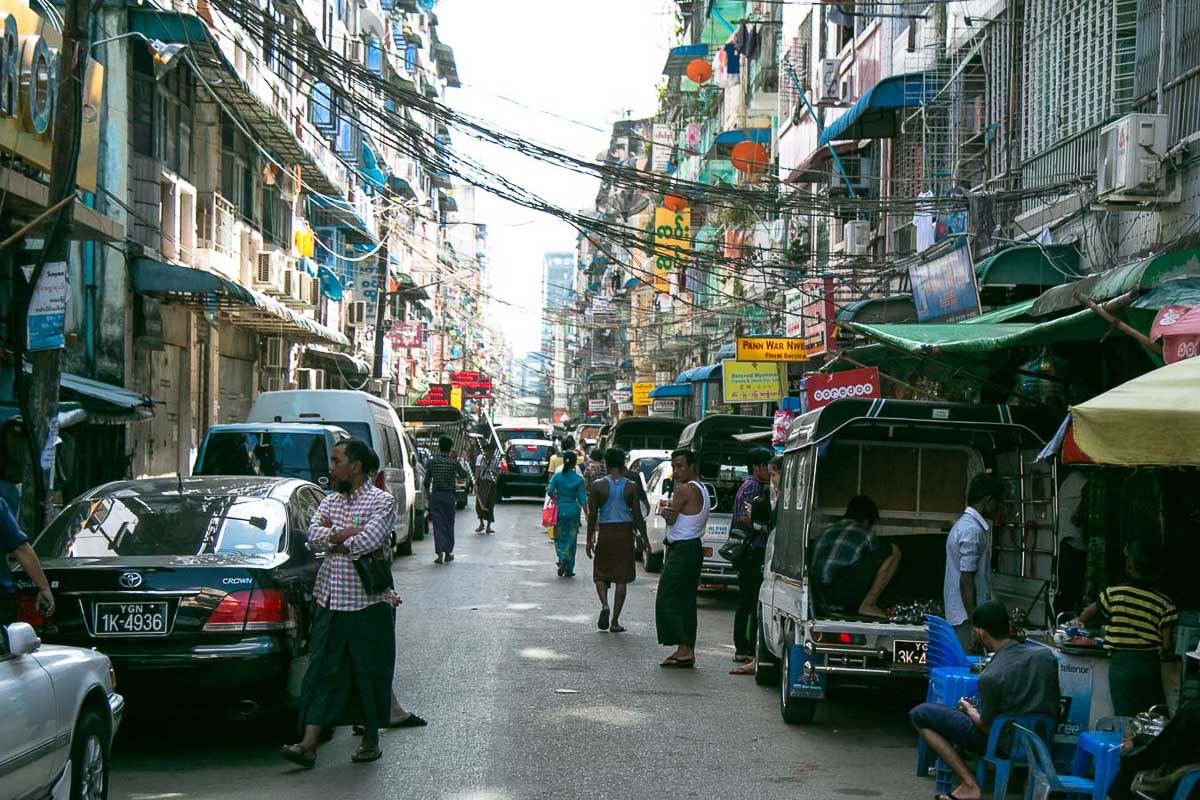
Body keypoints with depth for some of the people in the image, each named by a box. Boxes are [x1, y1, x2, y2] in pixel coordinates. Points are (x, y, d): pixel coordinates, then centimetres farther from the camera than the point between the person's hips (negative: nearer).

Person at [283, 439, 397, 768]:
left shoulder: (382, 501, -5)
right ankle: (309, 744, -4)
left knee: (369, 673, 5)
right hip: (330, 601, 5)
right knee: (321, 671, -1)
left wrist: (332, 535, -6)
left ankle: (371, 741, 20)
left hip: (367, 603, -5)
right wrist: (347, 533, -14)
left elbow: (366, 542, -20)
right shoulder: (330, 500, 13)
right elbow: (313, 537, -1)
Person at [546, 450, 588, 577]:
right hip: (573, 511, 0)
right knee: (571, 539, 9)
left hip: (560, 510, 0)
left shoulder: (557, 476, -4)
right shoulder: (579, 479, -6)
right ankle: (569, 570, 9)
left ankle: (562, 558, -16)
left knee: (559, 538, 12)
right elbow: (582, 500, -6)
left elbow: (550, 491, -10)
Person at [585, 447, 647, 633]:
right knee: (621, 579, 5)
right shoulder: (630, 487, -2)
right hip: (625, 533, 0)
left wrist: (589, 540, 3)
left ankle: (605, 605, -13)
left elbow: (592, 515, -4)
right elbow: (638, 516, -2)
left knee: (601, 574, 13)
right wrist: (645, 539, 7)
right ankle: (615, 621, 5)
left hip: (605, 533, 0)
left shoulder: (598, 486, -4)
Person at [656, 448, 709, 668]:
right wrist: (670, 512, -6)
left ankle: (683, 647, -14)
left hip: (682, 549, -10)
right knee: (686, 600, 11)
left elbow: (670, 518, -13)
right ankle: (688, 650, 10)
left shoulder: (685, 489, -15)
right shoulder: (702, 489, 17)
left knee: (667, 598, -8)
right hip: (694, 548, 10)